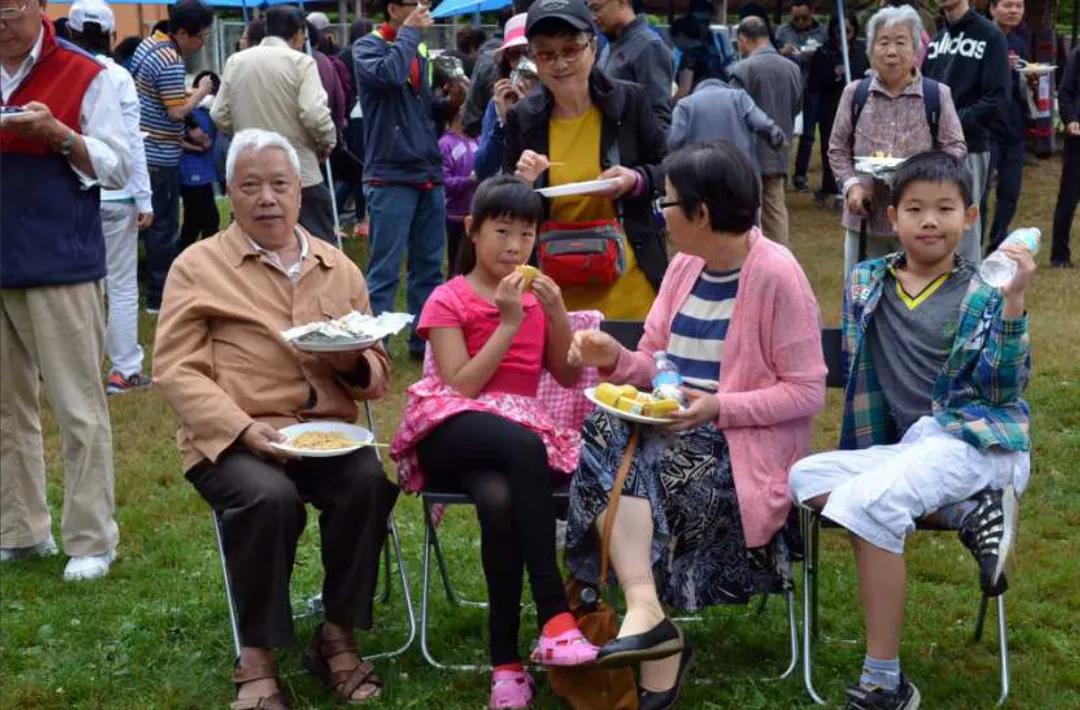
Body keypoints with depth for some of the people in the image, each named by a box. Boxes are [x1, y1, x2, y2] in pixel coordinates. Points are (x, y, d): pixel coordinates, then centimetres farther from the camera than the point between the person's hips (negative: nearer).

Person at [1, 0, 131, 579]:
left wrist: (56, 134, -18)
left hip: (58, 265, -5)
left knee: (78, 408, -1)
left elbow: (117, 167, -4)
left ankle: (91, 540, 7)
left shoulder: (83, 75, -2)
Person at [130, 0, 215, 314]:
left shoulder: (149, 43, 9)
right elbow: (177, 111, -21)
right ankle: (159, 297, 4)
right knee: (164, 227, -1)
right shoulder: (171, 62, -21)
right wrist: (201, 92, -7)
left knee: (148, 219, 17)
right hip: (160, 157, -9)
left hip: (141, 151, 9)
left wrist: (186, 91, 11)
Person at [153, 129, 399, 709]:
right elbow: (176, 371, -3)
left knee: (369, 483, -29)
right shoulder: (198, 266, 6)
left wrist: (354, 362, -7)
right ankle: (256, 658, -17)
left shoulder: (340, 269, 17)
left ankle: (337, 637, -10)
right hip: (231, 439, -3)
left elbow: (378, 377, 19)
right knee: (269, 498, -34)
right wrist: (244, 428, -18)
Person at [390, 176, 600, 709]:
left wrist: (556, 313, -3)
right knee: (523, 445, -40)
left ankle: (506, 661, -31)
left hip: (520, 433, 3)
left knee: (500, 499, -37)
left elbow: (568, 377, 11)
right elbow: (461, 386, -9)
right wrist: (509, 324, -12)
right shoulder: (448, 301, 4)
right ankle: (553, 615, -40)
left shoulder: (535, 295, 17)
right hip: (453, 433, -3)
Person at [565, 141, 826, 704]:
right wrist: (617, 359, -9)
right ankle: (647, 613, -38)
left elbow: (807, 392, -14)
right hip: (675, 424, 7)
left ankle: (641, 613, -20)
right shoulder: (685, 266, 9)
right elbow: (658, 362, 13)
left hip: (744, 440, -7)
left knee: (616, 467, -28)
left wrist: (719, 409, -22)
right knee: (604, 428, -26)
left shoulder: (776, 275, -14)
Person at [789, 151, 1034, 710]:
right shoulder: (866, 283, 11)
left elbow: (1003, 388, -8)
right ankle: (966, 510, -16)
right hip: (907, 447, 6)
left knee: (868, 502, -30)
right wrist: (872, 442, 12)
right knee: (804, 478, -15)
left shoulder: (982, 295, 0)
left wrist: (1012, 301, -17)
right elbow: (860, 371, 20)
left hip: (978, 439, -6)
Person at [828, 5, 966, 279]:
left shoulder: (938, 95, -2)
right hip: (865, 216, 2)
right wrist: (851, 184, -8)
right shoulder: (854, 93, 5)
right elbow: (838, 149, 9)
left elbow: (955, 148, 1)